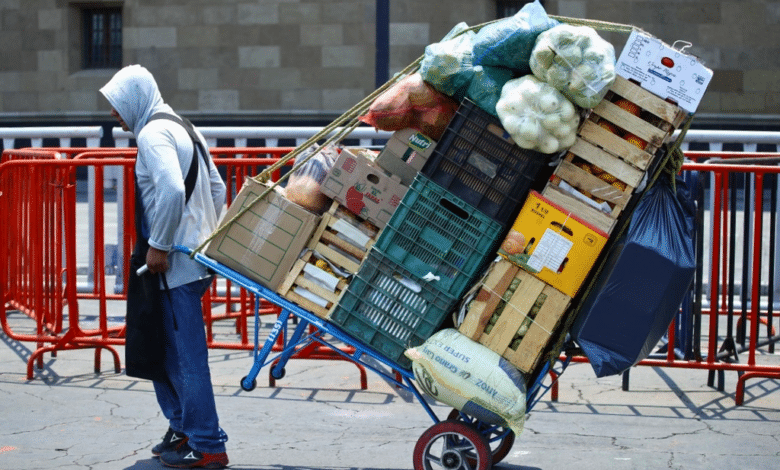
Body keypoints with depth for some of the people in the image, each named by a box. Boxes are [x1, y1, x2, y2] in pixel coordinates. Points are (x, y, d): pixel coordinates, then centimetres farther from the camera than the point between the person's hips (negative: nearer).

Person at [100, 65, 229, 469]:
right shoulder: (184, 129, 19)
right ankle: (183, 428, 27)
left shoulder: (153, 133, -11)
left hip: (175, 263, -10)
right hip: (195, 256, 10)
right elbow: (218, 190, 22)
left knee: (185, 353, -5)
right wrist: (206, 237, 22)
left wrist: (159, 245, -19)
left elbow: (172, 190, -27)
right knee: (162, 347, 19)